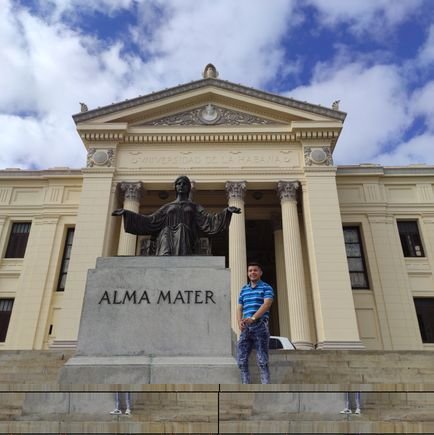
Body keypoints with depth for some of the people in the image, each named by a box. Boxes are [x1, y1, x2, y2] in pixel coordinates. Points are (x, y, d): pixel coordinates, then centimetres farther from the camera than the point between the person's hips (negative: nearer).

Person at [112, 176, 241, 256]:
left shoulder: (195, 207, 22)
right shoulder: (167, 207, 27)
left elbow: (210, 221, 6)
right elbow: (148, 221, 22)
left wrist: (227, 211, -10)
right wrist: (126, 213, 16)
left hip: (185, 240, -1)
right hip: (168, 238, 1)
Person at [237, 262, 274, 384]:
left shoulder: (266, 287, 4)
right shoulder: (244, 289, 19)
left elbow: (266, 304, -12)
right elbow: (239, 308, 16)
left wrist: (252, 318, -23)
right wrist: (240, 321, -6)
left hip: (260, 326, -5)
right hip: (246, 328, 5)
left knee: (262, 360, -6)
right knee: (241, 359, 2)